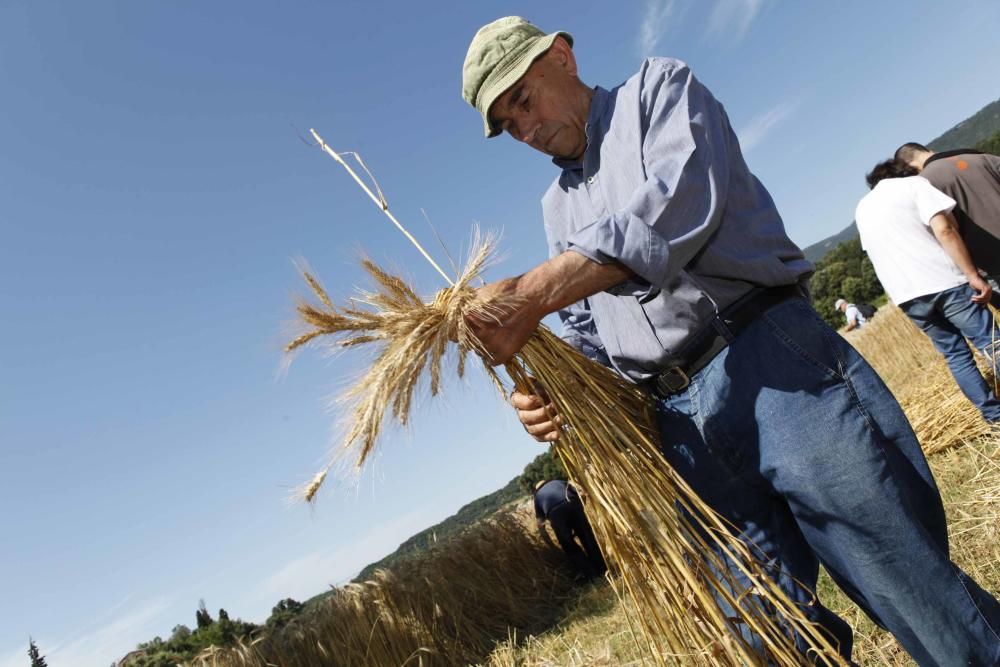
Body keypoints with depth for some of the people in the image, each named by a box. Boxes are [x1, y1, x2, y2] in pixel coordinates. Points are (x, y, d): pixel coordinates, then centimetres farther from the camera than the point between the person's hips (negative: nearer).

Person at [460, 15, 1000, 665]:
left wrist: (529, 294, -20)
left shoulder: (659, 86, 8)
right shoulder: (557, 207, 23)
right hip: (681, 423, 5)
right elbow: (585, 338, 19)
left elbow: (681, 199, -15)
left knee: (928, 603, -4)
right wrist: (552, 394, -4)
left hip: (772, 362, -5)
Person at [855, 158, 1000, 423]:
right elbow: (944, 229, -11)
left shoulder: (862, 208, 20)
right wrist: (974, 276, -11)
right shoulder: (913, 183, 2)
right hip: (944, 282, -5)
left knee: (955, 353, 16)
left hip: (907, 296, 5)